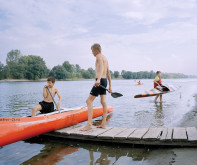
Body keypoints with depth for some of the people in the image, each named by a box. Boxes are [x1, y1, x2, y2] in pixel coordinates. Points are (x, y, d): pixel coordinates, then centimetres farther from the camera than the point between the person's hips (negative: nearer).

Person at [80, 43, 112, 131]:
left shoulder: (99, 56, -7)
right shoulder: (105, 58, 21)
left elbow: (102, 68, -26)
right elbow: (108, 73, 22)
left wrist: (98, 79, -42)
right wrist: (110, 86, 24)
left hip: (100, 81, -10)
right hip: (105, 81, 10)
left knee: (89, 101, -9)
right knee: (103, 102, 9)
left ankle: (89, 124, -13)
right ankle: (103, 124, 14)